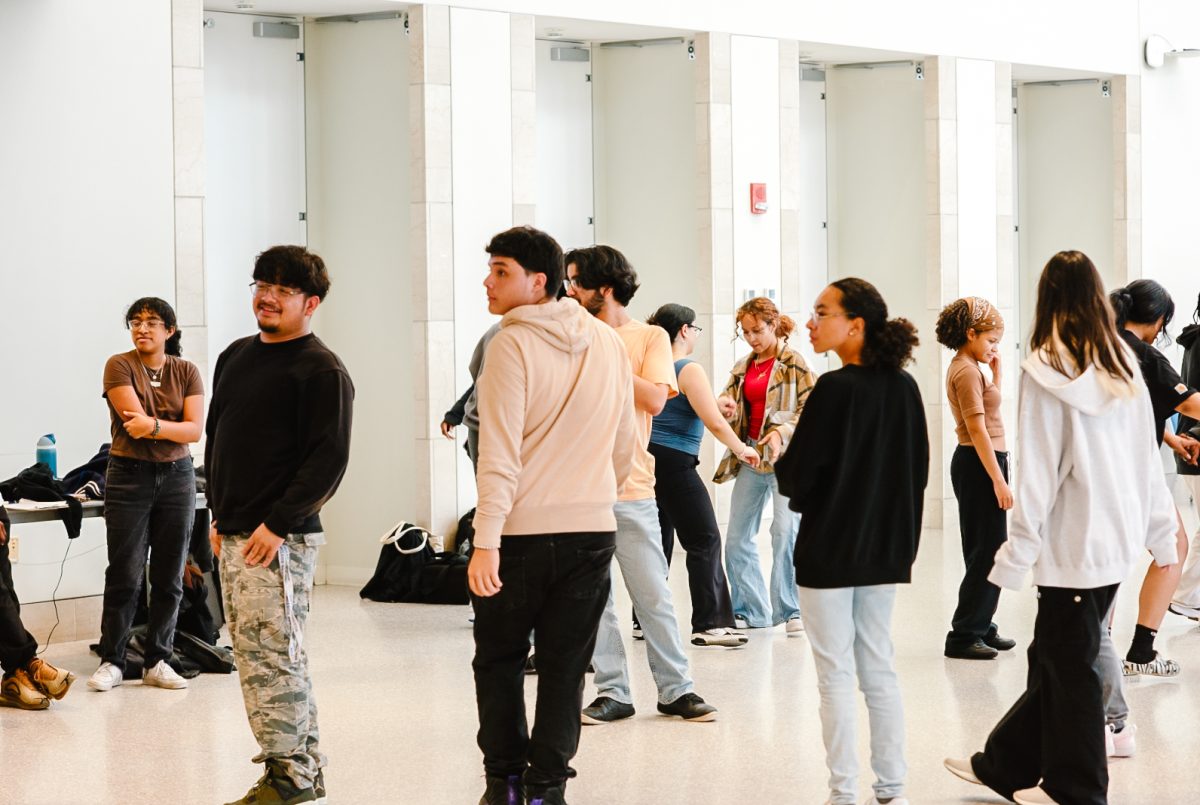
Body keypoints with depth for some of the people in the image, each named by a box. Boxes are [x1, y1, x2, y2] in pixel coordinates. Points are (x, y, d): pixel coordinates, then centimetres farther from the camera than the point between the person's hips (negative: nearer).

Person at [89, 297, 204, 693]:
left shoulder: (186, 372, 5)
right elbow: (135, 418, -15)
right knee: (124, 575, -3)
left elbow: (196, 430, -6)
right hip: (129, 477, -3)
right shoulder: (119, 366, -3)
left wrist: (154, 425, -19)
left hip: (176, 477, 3)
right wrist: (175, 426, -10)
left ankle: (157, 662, 11)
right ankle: (111, 661, 6)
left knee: (169, 576, 3)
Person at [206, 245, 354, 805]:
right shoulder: (237, 357, 16)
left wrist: (278, 525, -18)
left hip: (280, 539, -8)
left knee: (270, 654, -10)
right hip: (233, 536, 8)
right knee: (274, 655, 11)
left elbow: (329, 460, -15)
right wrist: (219, 513, 16)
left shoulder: (322, 371, -9)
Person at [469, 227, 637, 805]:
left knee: (499, 658, 12)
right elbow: (623, 449, 15)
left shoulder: (513, 345, -10)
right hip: (593, 531, 4)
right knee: (564, 668, 8)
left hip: (522, 531, -4)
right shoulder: (608, 345, 8)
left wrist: (486, 542, -19)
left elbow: (500, 453, -17)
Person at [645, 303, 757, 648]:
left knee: (658, 541, 14)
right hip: (675, 464, -8)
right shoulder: (689, 370, -11)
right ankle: (710, 625, -8)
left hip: (648, 460, 8)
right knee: (705, 541, -4)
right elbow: (714, 423, -14)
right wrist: (741, 449, 1)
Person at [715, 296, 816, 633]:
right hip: (749, 456, 7)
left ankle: (790, 610, -6)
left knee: (785, 532, -16)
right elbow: (730, 412, 12)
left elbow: (808, 410, -8)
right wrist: (721, 404, -12)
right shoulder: (742, 368, 14)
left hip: (785, 457, -7)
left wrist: (782, 432, -24)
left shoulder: (794, 363, -4)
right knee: (737, 537, 6)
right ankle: (750, 610, 16)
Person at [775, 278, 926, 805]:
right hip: (885, 548, 6)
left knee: (836, 674, 1)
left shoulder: (835, 389, -18)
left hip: (829, 550, -6)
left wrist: (779, 465, 4)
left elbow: (796, 476, -17)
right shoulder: (903, 387, 2)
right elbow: (918, 469, 10)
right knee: (879, 669, 14)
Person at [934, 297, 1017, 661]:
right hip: (979, 465, -11)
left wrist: (996, 373, 16)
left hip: (976, 465, 11)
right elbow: (978, 429, -21)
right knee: (988, 551, -9)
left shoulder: (966, 368, 16)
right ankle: (964, 635, -9)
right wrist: (998, 480, -22)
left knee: (984, 550, 15)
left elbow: (990, 411, 26)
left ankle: (980, 627, 22)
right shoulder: (967, 372, -15)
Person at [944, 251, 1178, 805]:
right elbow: (1147, 458, 8)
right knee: (1053, 658, 15)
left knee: (1069, 666, 5)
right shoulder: (1124, 367, 3)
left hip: (1073, 542, -6)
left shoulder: (1045, 370, -14)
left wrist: (1017, 553, -10)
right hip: (1118, 536, 6)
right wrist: (1162, 531, 17)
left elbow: (1038, 472, -15)